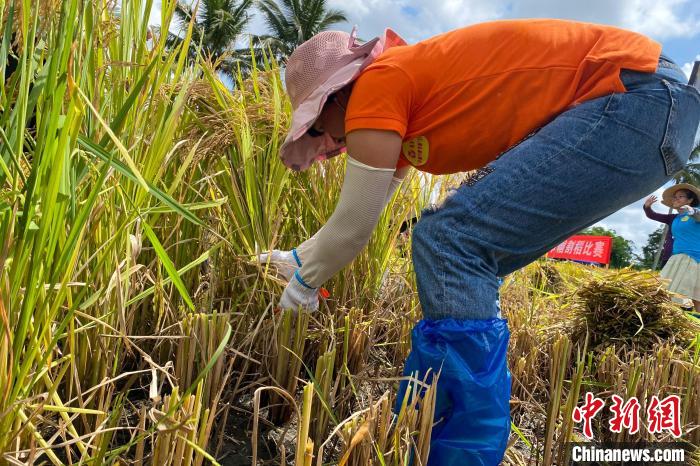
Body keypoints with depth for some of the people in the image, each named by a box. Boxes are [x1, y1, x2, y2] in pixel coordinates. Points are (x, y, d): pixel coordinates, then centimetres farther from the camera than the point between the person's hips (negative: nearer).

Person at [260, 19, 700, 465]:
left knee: (450, 242, -19)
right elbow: (359, 213, 27)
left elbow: (354, 227, -7)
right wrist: (299, 257, 36)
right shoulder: (402, 113, 16)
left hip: (642, 98, -10)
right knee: (463, 266, 7)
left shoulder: (376, 83, -11)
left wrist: (305, 281, 10)